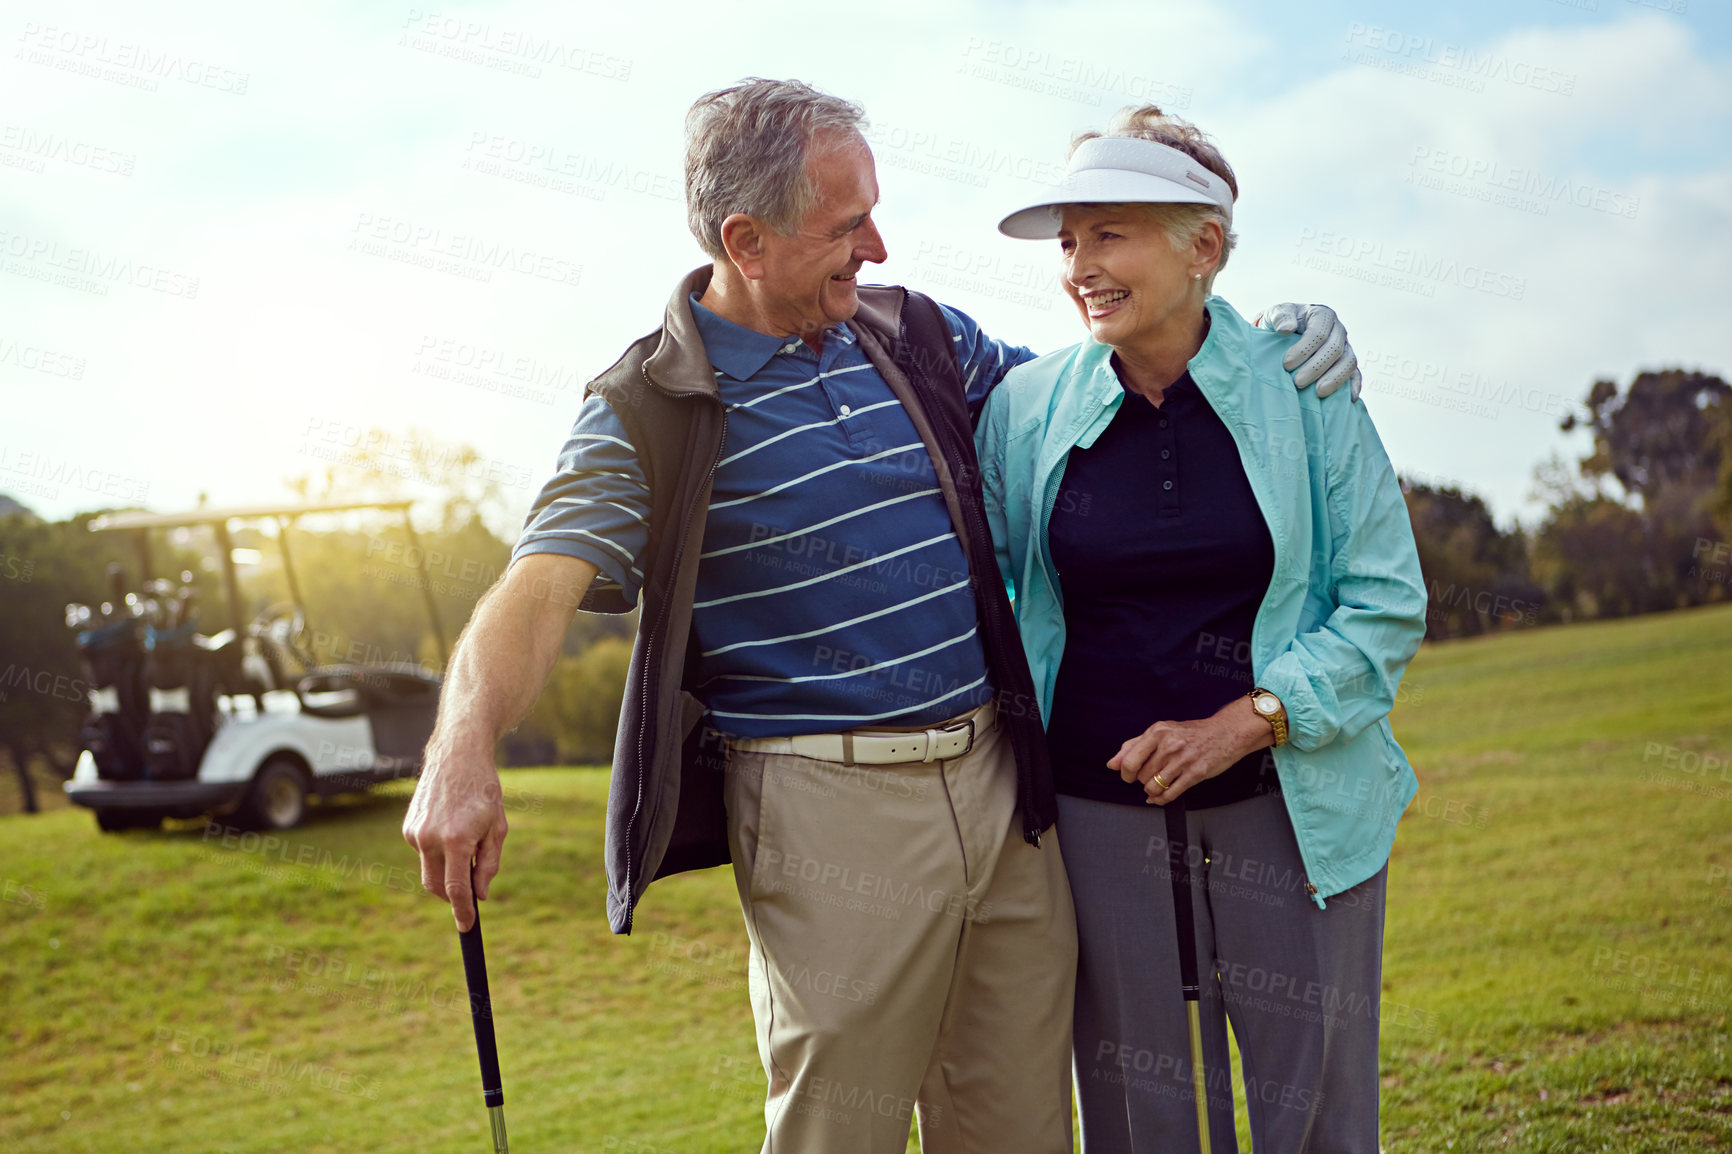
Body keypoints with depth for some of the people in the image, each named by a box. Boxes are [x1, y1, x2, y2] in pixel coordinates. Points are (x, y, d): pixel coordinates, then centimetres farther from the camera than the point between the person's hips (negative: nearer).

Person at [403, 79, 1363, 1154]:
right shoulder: (650, 412, -7)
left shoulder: (918, 335, 10)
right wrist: (465, 752, -39)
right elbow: (541, 586, -19)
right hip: (828, 813, -5)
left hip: (1000, 783, 6)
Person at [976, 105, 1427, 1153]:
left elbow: (1388, 601, -3)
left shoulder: (1302, 389, -4)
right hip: (1100, 812, 1)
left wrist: (1249, 719, -15)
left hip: (1292, 805, -1)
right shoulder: (1027, 408, 1)